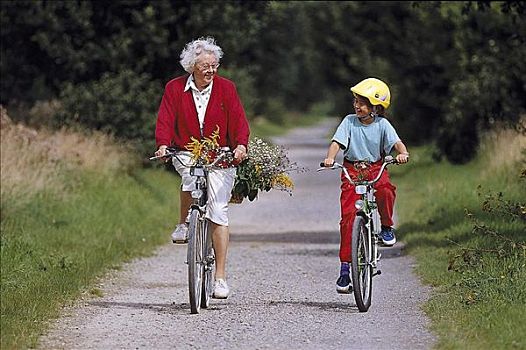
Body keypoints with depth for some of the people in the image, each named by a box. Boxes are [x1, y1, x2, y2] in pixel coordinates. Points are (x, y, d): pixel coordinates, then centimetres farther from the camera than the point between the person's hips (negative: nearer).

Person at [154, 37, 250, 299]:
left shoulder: (225, 88, -2)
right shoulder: (175, 88, 0)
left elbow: (238, 120, -8)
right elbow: (166, 120, -6)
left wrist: (240, 145, -27)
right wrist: (163, 145, -26)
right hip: (186, 154, 0)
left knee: (218, 213, -8)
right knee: (191, 176, -36)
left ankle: (220, 276, -4)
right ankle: (184, 224, -10)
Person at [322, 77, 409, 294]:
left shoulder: (382, 125, -2)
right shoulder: (349, 121, -2)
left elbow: (396, 142, -11)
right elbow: (337, 142, -11)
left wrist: (402, 153, -34)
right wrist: (330, 158, -31)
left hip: (376, 168, 0)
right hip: (352, 170, 0)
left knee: (386, 189, -36)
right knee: (348, 215, -11)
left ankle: (387, 227, -6)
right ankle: (345, 266, -6)